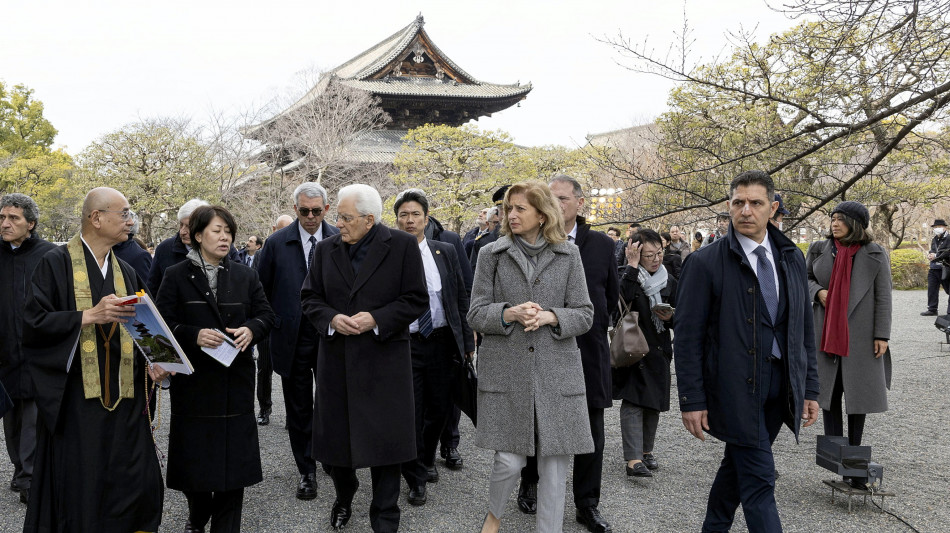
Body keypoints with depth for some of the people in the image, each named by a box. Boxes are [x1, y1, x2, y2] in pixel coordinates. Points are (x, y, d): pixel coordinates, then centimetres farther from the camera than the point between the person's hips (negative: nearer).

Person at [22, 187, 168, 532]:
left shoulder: (126, 272, 14)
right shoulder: (56, 264, -3)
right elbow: (33, 323, -11)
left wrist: (150, 362, -1)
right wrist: (89, 315, -20)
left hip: (123, 399, 5)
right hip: (76, 399, -5)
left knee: (136, 486, 3)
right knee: (79, 489, 1)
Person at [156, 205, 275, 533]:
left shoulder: (245, 276, 9)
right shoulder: (176, 276, 2)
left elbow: (266, 315, 9)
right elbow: (162, 324, -4)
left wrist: (251, 330, -13)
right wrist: (194, 335, -20)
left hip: (235, 380, 2)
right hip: (193, 380, -1)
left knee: (234, 457, 1)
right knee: (194, 455, 7)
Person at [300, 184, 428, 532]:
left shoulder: (403, 246, -5)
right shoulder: (326, 249, 7)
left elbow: (417, 300, -6)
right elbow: (310, 297, 9)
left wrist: (376, 320, -17)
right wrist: (331, 319, -11)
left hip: (383, 359, -3)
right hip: (336, 360, 4)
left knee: (384, 438, 3)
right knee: (335, 434, 12)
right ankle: (343, 498, 38)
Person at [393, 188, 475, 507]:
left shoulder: (446, 253, 4)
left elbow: (461, 298, 7)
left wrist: (467, 341, 5)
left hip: (442, 342, 3)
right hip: (405, 345, -3)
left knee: (440, 409, 13)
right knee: (410, 413, 3)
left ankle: (427, 459, 40)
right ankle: (416, 478, 21)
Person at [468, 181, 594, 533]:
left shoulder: (568, 255, 6)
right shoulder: (492, 254, 5)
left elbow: (584, 315, 5)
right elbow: (476, 314, 3)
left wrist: (550, 317, -14)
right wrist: (509, 313, -16)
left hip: (556, 371, 1)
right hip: (506, 370, -1)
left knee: (554, 464, 3)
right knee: (509, 461, 0)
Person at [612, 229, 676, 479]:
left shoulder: (669, 281, 9)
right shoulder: (628, 276, -5)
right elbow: (621, 300, -28)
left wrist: (670, 318, -10)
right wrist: (632, 266, -24)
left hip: (659, 350, 5)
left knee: (654, 402, 11)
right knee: (633, 401, -12)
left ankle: (647, 450, 28)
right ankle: (633, 459, -18)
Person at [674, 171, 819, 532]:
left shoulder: (792, 258, 7)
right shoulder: (706, 262, -10)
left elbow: (804, 327, 12)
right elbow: (687, 337, -9)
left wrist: (810, 387, 9)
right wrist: (692, 400, -12)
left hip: (780, 387, 5)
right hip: (735, 388, -5)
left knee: (738, 464, 19)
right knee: (759, 480, -4)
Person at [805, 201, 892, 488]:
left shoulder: (875, 254, -3)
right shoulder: (820, 249, 3)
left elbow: (883, 296, -3)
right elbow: (804, 278, 14)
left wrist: (882, 335, -7)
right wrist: (818, 291, -8)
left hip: (859, 335, -2)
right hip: (826, 332, 2)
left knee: (858, 389, 4)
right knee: (829, 388, 7)